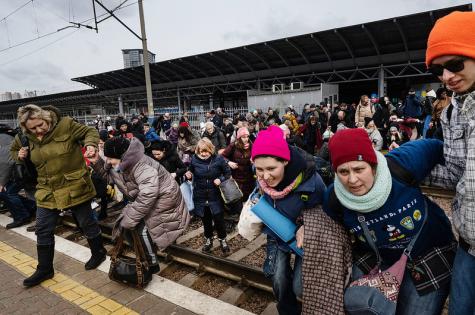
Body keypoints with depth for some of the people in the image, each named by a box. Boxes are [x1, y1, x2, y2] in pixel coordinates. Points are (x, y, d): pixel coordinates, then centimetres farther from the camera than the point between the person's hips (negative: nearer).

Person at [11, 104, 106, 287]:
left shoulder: (66, 125, -14)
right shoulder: (26, 137, 2)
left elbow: (90, 131, -5)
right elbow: (14, 150, 21)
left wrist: (90, 144, -27)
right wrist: (19, 155, -3)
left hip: (74, 188, -5)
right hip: (47, 191, 5)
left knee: (87, 223, 10)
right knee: (43, 231, 10)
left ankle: (98, 253, 34)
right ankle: (44, 269, 28)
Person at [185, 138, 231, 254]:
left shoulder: (218, 159, -13)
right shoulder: (194, 159, -8)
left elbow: (228, 173, -2)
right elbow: (191, 171, 9)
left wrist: (220, 179, -19)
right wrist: (188, 175, -14)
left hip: (215, 195, -2)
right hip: (200, 196, 2)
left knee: (218, 219, 3)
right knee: (206, 220, 16)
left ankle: (222, 240, 30)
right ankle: (208, 240, 40)